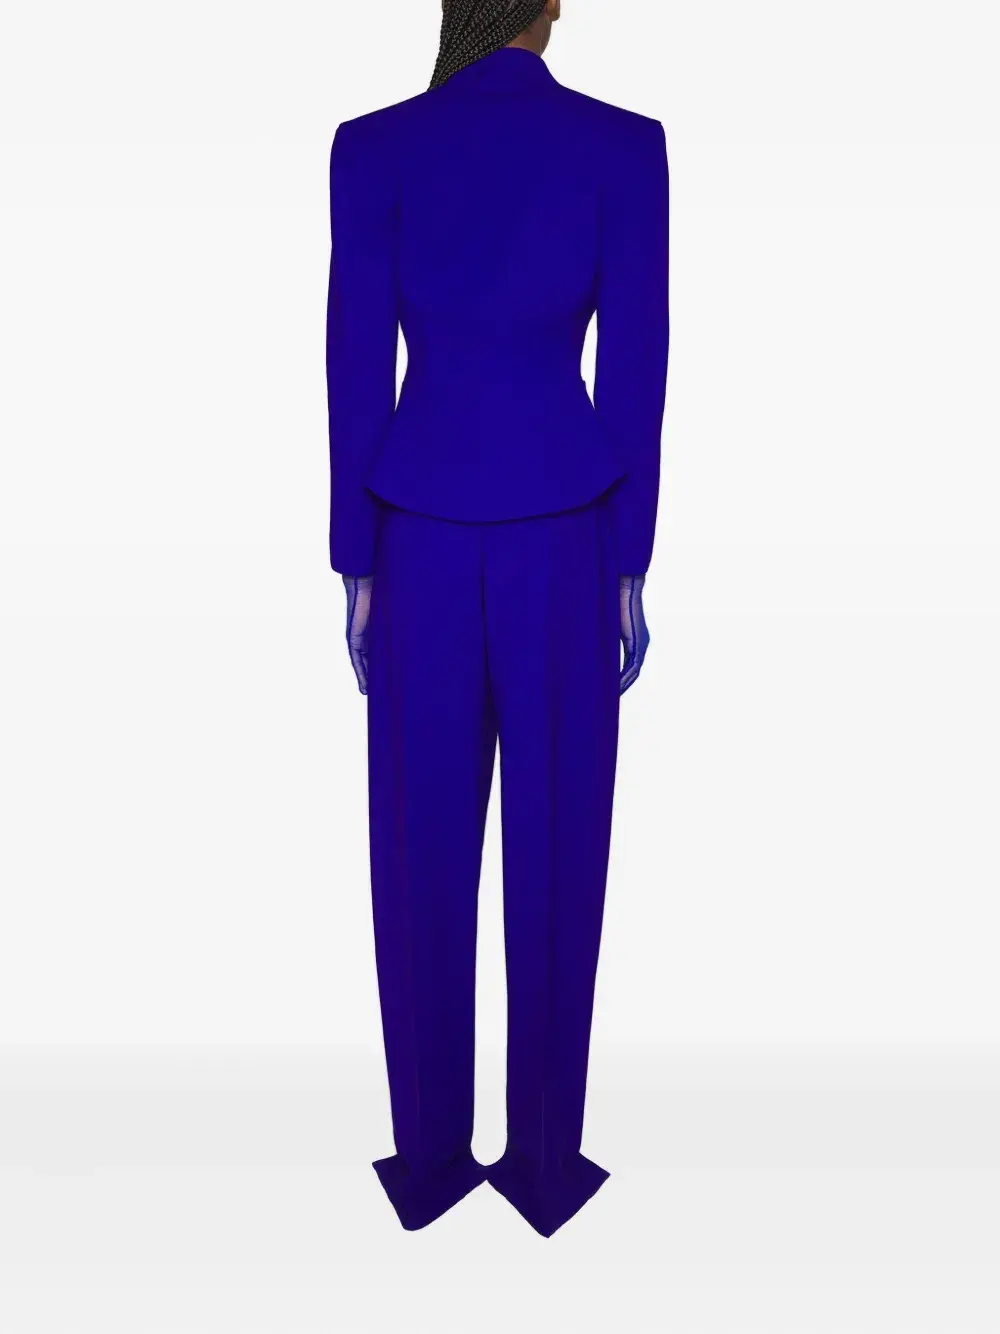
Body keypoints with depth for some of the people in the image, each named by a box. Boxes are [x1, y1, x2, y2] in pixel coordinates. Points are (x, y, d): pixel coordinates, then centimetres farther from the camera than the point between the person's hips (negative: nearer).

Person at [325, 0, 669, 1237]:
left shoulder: (370, 147, 2)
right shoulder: (626, 146, 1)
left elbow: (356, 369, -2)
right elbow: (635, 370, -3)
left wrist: (356, 570, 5)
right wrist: (629, 571, 3)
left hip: (424, 541, 1)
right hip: (563, 544, 0)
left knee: (422, 863, 11)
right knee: (555, 861, 9)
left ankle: (429, 1155, 25)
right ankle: (545, 1158, 24)